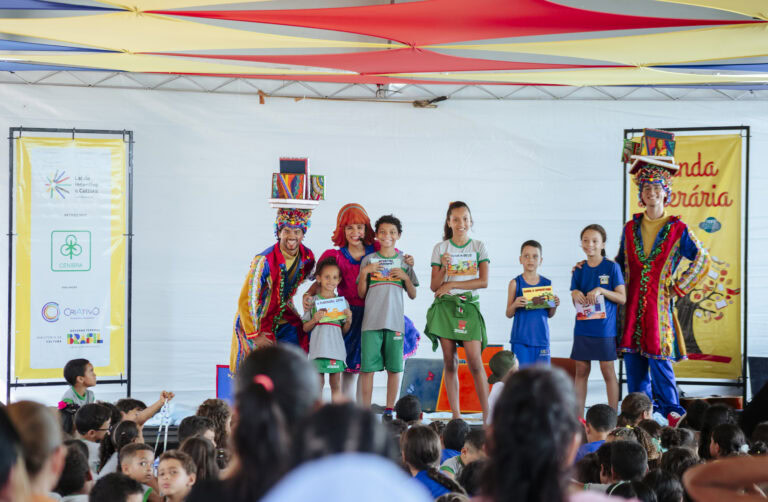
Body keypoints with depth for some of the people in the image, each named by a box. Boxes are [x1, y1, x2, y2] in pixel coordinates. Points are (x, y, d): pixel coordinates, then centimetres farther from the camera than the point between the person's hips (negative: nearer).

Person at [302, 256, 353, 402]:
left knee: (336, 384, 2)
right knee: (318, 383, 0)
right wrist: (314, 319, -11)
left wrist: (349, 320, -6)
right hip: (318, 348, -1)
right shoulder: (313, 301, 4)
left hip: (336, 348, 1)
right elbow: (305, 328, 7)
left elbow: (345, 330, 13)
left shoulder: (343, 302, 9)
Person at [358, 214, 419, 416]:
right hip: (371, 321, -1)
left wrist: (405, 277, -5)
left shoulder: (404, 261, 10)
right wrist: (364, 272, -7)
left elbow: (413, 295, 11)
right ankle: (366, 409, 3)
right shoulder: (368, 260, 8)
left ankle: (389, 408, 10)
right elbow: (361, 293, 7)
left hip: (395, 321, 1)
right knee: (368, 366, -3)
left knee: (394, 367, 2)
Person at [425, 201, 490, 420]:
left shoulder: (478, 247, 6)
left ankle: (487, 415, -5)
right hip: (445, 306, 1)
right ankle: (456, 416, 4)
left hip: (468, 306, -1)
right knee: (450, 362, 1)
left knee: (475, 362, -10)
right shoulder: (440, 248, 7)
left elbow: (484, 281, -5)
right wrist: (443, 268, -15)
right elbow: (434, 286, 4)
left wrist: (451, 285, -9)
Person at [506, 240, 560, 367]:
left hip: (541, 338, 3)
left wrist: (554, 305, -7)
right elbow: (509, 314, 2)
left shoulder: (547, 283, 6)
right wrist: (515, 305, -19)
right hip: (520, 339, -2)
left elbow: (549, 314, 14)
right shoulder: (516, 283, -1)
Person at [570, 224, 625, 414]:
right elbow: (576, 303, 13)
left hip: (605, 328, -4)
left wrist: (601, 290, -20)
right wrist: (575, 294, -9)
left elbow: (622, 298, -7)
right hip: (582, 327, 4)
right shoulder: (579, 270, 8)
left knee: (608, 371, 0)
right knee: (581, 371, 7)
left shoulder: (611, 267, -4)